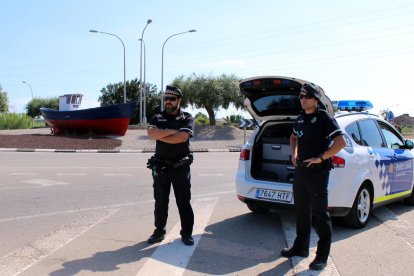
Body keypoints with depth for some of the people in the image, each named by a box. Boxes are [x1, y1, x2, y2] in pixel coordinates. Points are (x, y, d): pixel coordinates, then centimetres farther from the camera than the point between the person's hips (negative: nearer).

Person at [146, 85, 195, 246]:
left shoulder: (187, 118, 2)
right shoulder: (157, 118, 9)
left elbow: (182, 137, -17)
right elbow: (151, 133, -12)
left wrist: (160, 136, -10)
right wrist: (172, 131, -13)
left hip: (181, 166, -2)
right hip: (160, 166, 2)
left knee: (184, 201, 2)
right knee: (160, 201, 9)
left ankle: (187, 233, 11)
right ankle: (159, 231, 20)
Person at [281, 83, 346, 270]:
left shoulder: (323, 118, -10)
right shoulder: (301, 118, 12)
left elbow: (340, 142, -18)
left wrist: (321, 158, -17)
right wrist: (294, 154, 16)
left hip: (317, 172, -8)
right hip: (300, 170, 8)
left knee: (320, 214, -1)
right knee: (301, 211, 16)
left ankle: (322, 256, 7)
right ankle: (300, 248, 30)